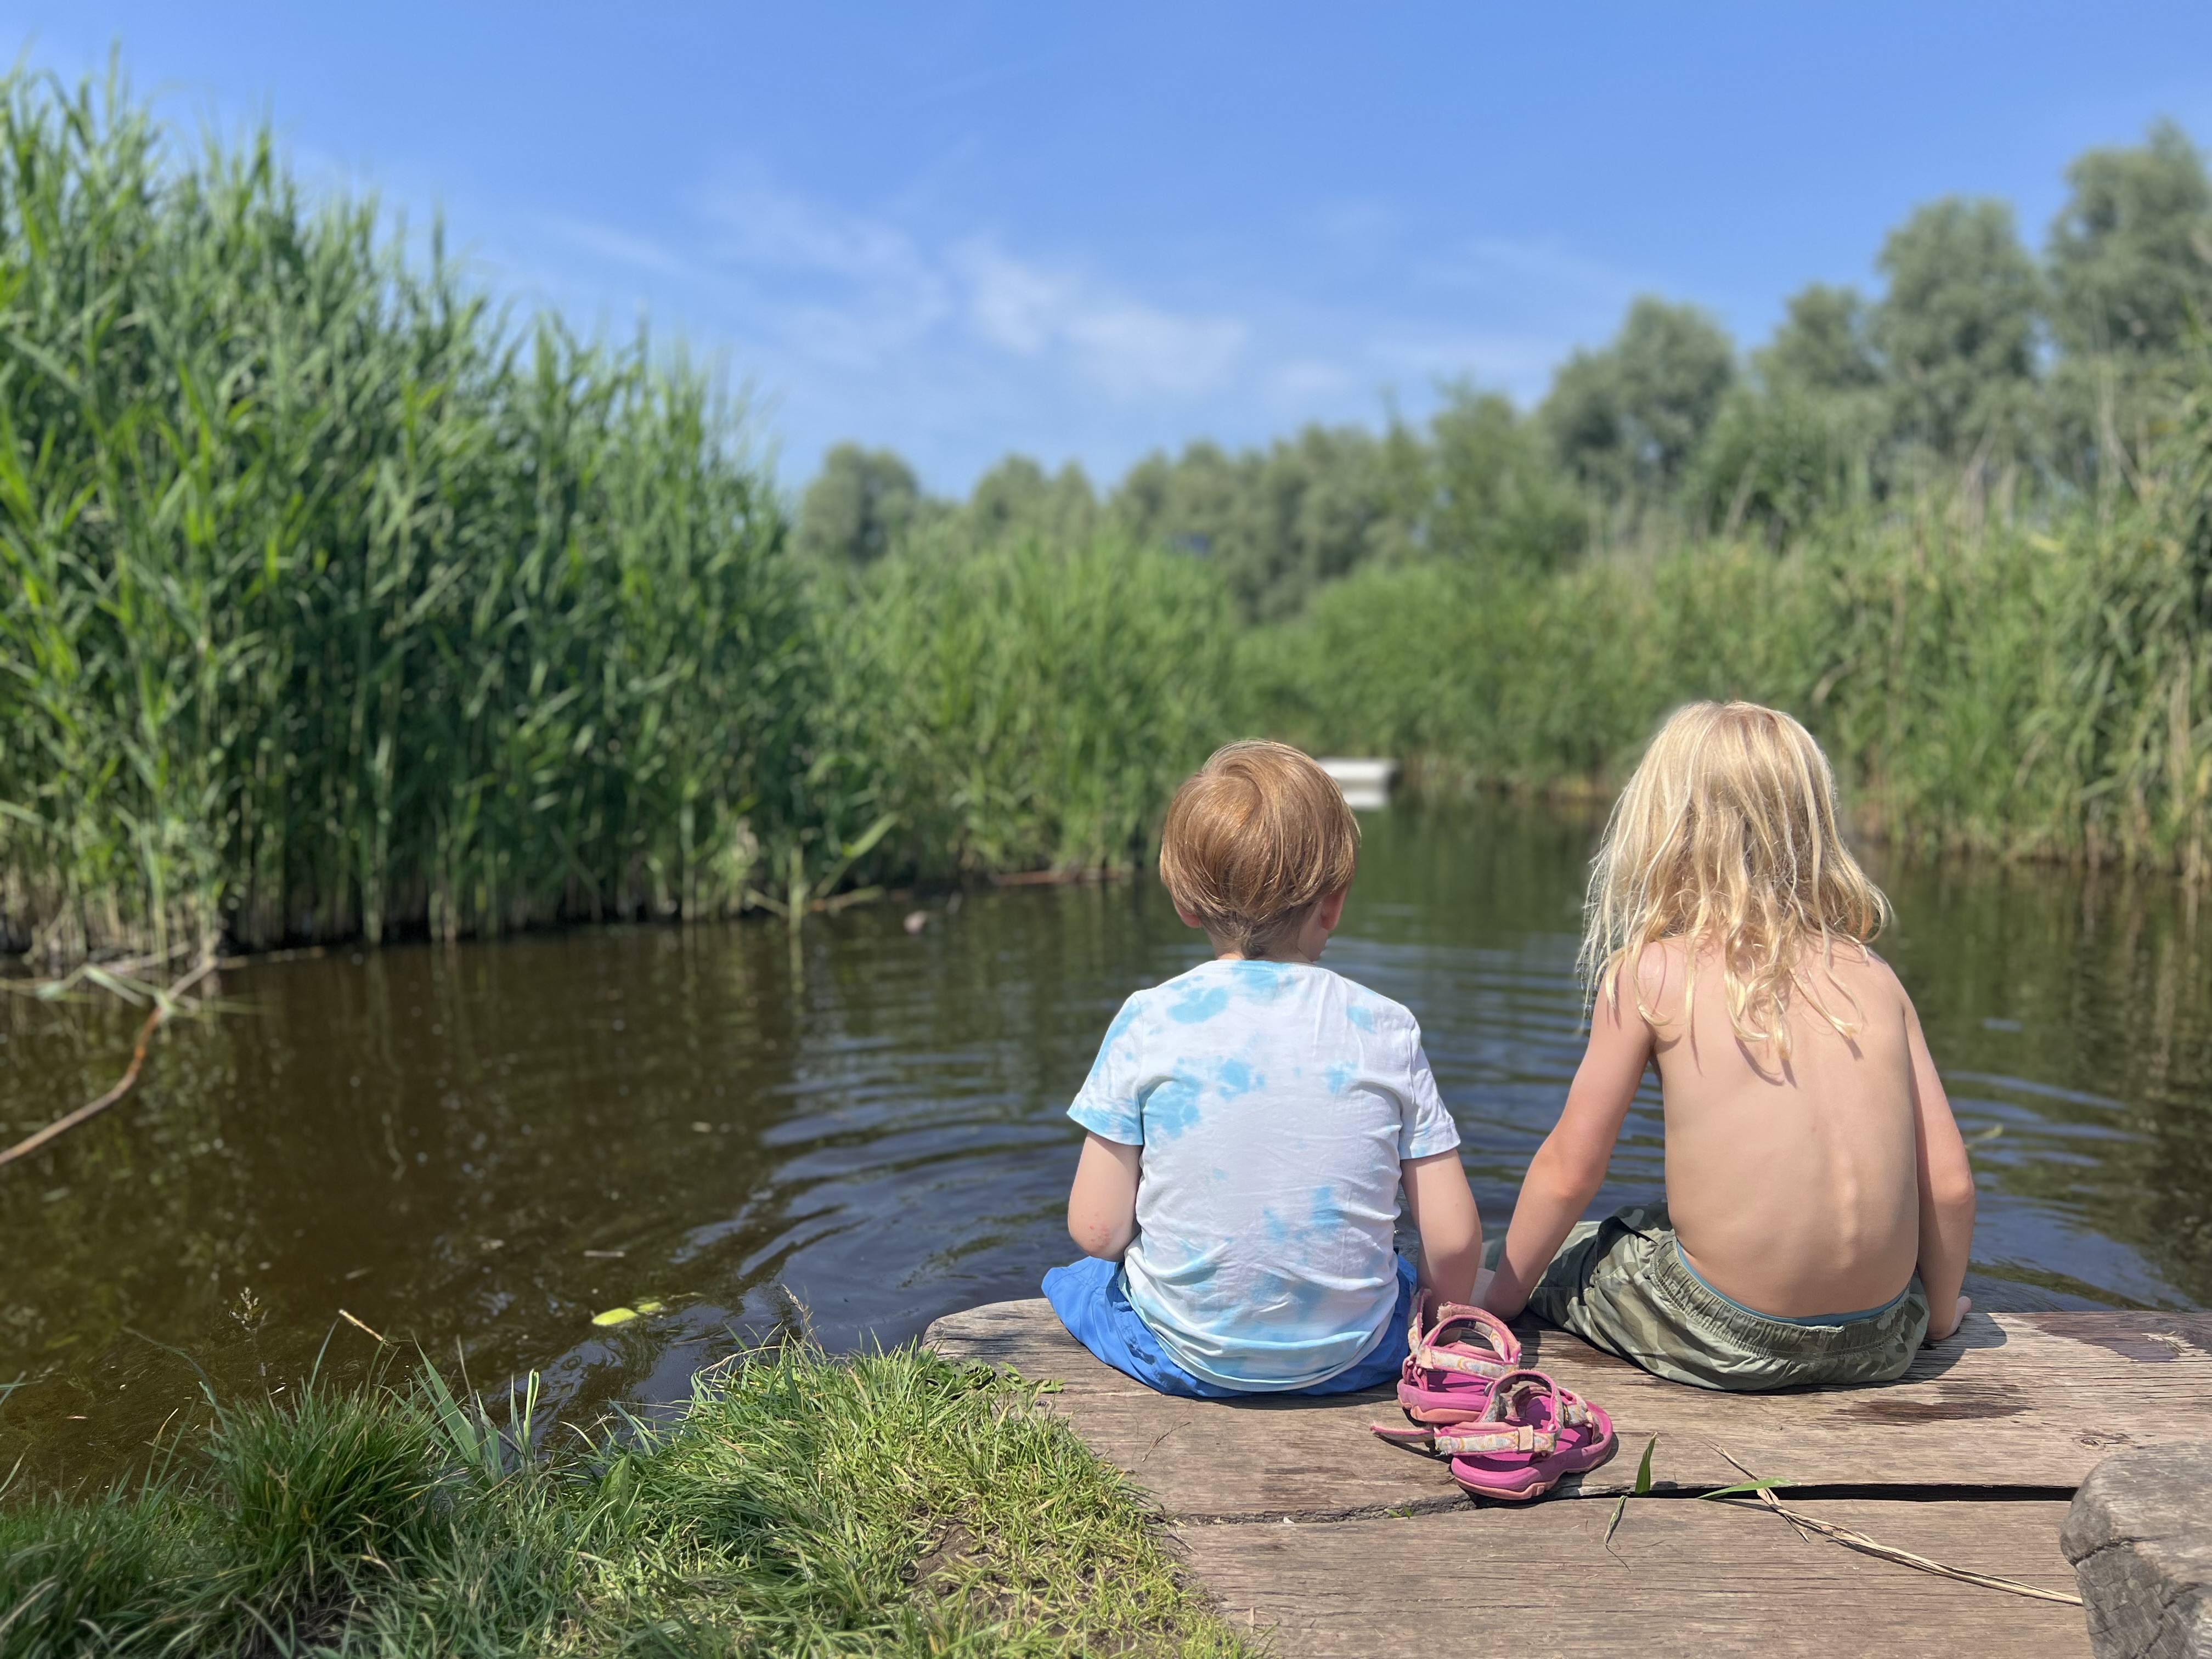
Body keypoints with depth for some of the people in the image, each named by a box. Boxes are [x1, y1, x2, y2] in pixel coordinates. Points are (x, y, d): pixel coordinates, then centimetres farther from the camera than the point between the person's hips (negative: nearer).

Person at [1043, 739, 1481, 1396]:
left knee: (1073, 1279, 29)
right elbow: (1453, 1241, -8)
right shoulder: (1386, 1028, -10)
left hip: (1186, 1354, -1)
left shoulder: (1148, 1022, -14)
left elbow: (1096, 1231, -11)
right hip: (1351, 1356, 1)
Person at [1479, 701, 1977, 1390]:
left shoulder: (1647, 974, -7)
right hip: (1880, 1341, 4)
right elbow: (1950, 1183, 4)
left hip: (1724, 1340, -4)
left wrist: (1494, 1303, 12)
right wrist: (1937, 1316, 22)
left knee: (1545, 1250, 20)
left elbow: (1568, 1172, -2)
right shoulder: (1875, 977, 3)